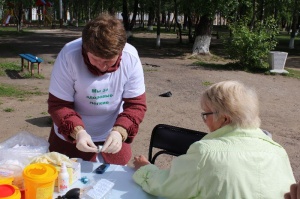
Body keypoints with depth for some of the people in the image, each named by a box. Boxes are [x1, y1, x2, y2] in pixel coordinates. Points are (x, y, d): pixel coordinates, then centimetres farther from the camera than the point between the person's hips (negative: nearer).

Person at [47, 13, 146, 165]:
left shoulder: (131, 57, -20)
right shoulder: (69, 56, -25)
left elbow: (136, 104, -15)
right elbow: (58, 104, -18)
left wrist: (119, 131, -32)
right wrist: (77, 131, -35)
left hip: (112, 137, 2)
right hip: (70, 137, -1)